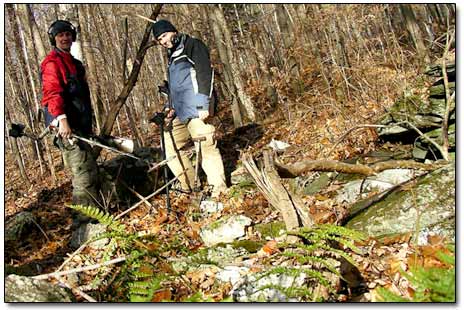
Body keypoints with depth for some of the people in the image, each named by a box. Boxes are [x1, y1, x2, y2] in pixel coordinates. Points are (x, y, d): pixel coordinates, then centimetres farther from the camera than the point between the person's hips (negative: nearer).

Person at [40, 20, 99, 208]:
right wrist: (62, 120, -33)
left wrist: (88, 126, 28)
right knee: (85, 172, -14)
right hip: (66, 126, -10)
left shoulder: (74, 63, 24)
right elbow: (52, 93, -20)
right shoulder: (52, 62, -6)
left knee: (87, 171, 13)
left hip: (80, 125, 10)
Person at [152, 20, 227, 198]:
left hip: (196, 110, -9)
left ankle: (219, 187, -6)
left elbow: (204, 74, -13)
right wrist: (171, 106, 16)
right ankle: (189, 185, 14)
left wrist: (203, 105, -21)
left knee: (206, 145, -14)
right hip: (180, 112, 10)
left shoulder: (192, 45, -2)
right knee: (170, 144, 8)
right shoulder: (172, 56, 24)